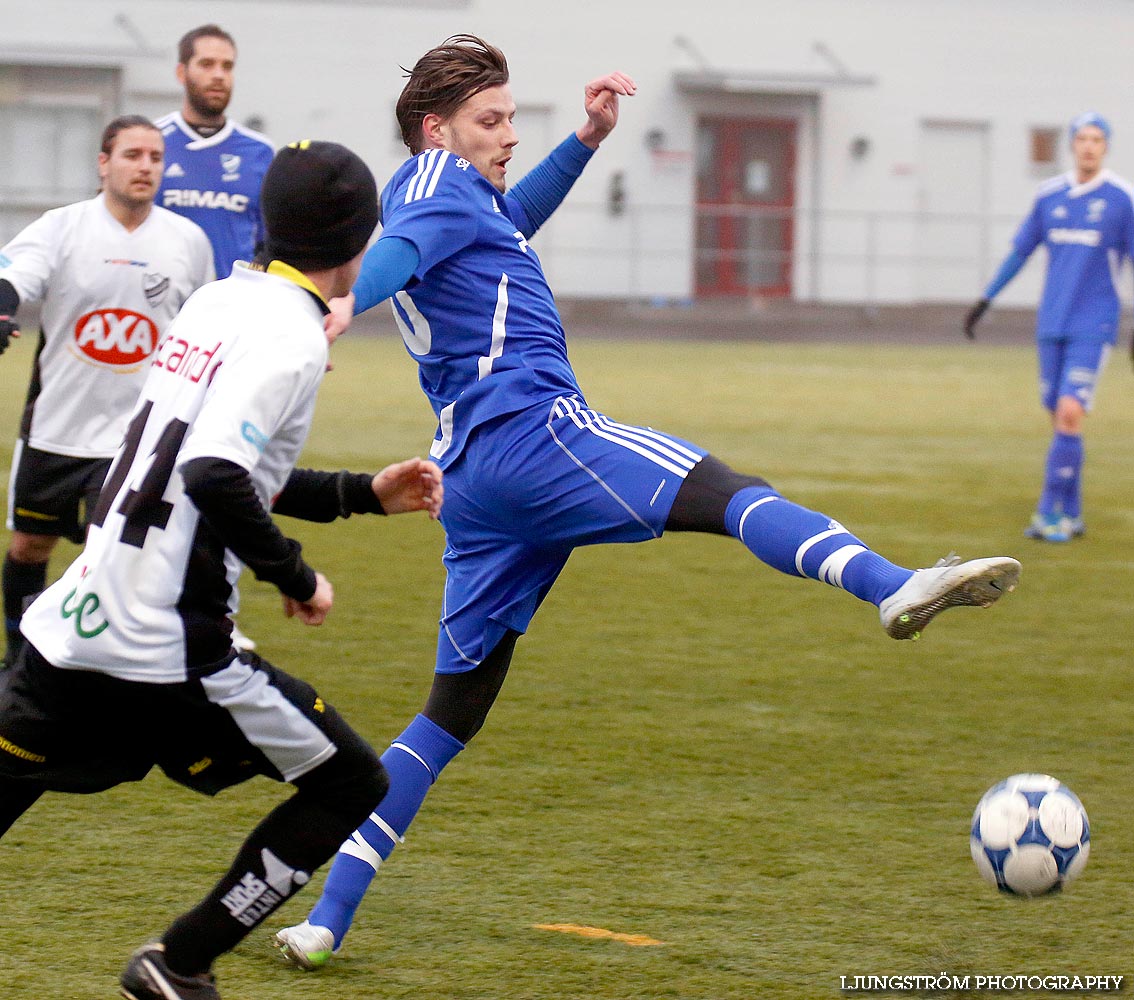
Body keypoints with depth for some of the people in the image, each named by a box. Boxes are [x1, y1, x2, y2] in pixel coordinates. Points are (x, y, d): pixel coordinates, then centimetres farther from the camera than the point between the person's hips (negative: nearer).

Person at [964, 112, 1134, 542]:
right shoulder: (1049, 195, 7)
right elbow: (1020, 251, 17)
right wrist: (985, 301, 17)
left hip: (1093, 326, -4)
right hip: (1052, 324, 4)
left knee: (1070, 413, -15)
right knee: (1059, 417, 6)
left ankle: (1049, 513, -9)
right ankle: (1070, 514, 16)